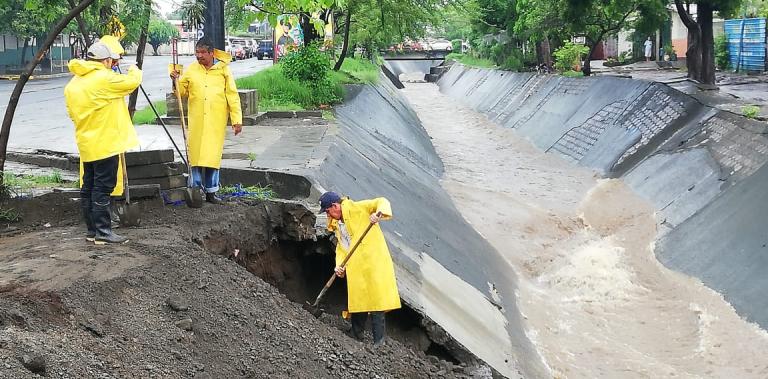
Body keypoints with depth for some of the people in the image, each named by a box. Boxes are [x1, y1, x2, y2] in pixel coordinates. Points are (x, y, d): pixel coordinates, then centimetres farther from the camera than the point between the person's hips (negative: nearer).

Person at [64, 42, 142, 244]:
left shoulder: (72, 84, 10)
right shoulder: (104, 78, -15)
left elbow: (72, 113, 15)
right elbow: (132, 82, -8)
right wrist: (134, 71, 13)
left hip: (86, 144, 8)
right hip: (105, 143, -8)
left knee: (88, 187, 12)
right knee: (102, 188, -5)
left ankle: (92, 229, 18)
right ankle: (102, 231, -4)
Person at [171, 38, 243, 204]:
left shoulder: (223, 69, 3)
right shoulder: (191, 70, 8)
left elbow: (232, 96, 1)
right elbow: (182, 91, 14)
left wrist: (237, 119, -4)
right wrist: (177, 80, -8)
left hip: (216, 121, -1)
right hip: (196, 120, 2)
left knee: (213, 155, 2)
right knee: (196, 153, 2)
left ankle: (211, 192, 10)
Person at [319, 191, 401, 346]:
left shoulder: (357, 208, -3)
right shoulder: (336, 224, 20)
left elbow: (382, 202, -9)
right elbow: (341, 246, 20)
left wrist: (378, 213, -31)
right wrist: (339, 265, 3)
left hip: (372, 261, -8)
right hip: (354, 268, 8)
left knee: (375, 299, -9)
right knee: (357, 302, 10)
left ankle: (379, 339, -7)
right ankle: (356, 338, 20)